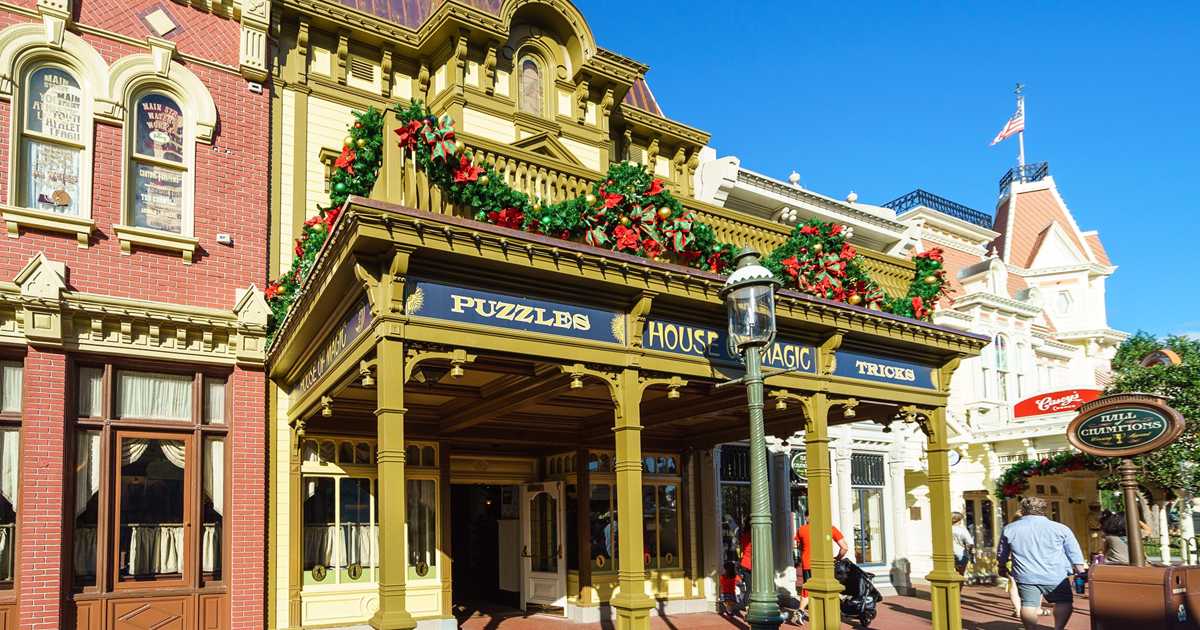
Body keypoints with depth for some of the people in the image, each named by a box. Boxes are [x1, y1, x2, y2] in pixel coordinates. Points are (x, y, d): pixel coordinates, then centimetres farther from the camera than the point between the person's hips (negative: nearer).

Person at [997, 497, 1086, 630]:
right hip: (1055, 576, -1)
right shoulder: (1060, 528, 2)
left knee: (1029, 604, 4)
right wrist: (1080, 571, 12)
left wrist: (1002, 568, 31)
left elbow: (1001, 556, 16)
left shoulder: (1009, 529, 7)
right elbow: (1075, 554, 3)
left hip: (1025, 576, 1)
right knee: (1065, 602, 12)